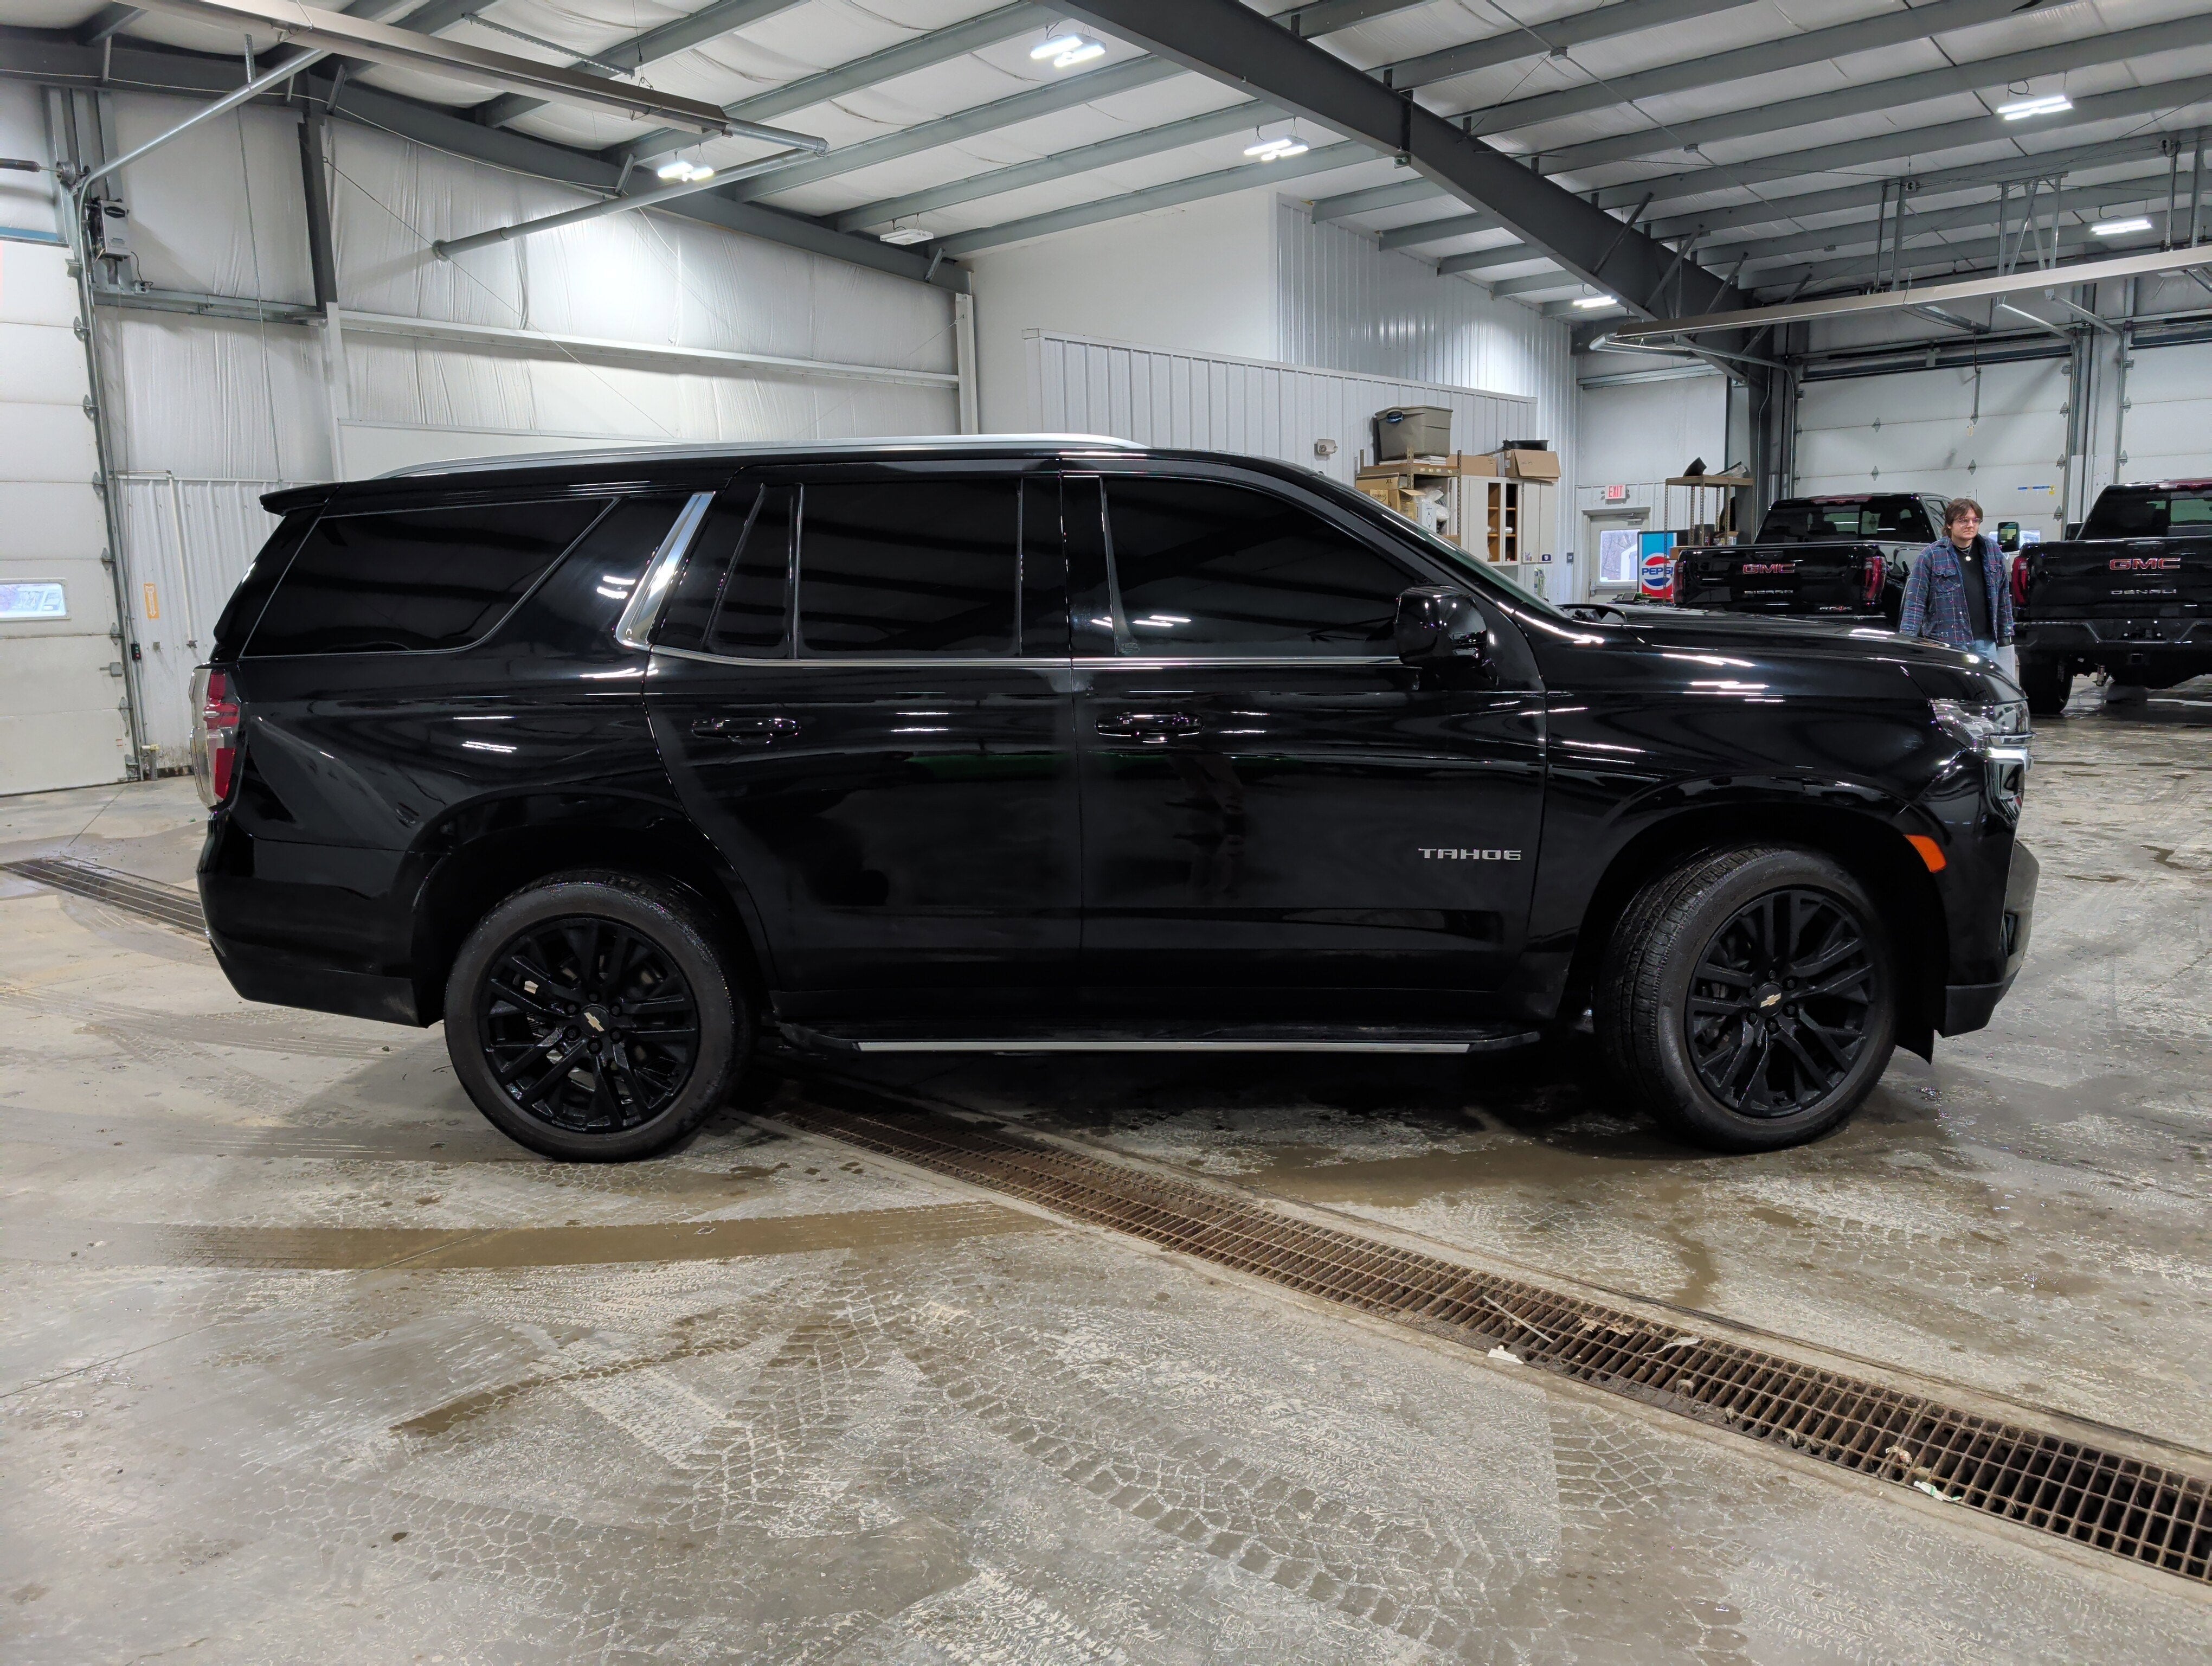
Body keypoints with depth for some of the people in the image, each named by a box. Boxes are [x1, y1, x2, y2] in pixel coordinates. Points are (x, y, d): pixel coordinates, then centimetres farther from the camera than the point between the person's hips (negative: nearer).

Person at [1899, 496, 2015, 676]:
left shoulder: (1993, 551, 11)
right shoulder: (1930, 556, -4)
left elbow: (2004, 597, 16)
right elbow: (1915, 603, -7)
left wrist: (2006, 636, 14)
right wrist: (1906, 642, -16)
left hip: (1986, 642, 5)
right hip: (1947, 643, -4)